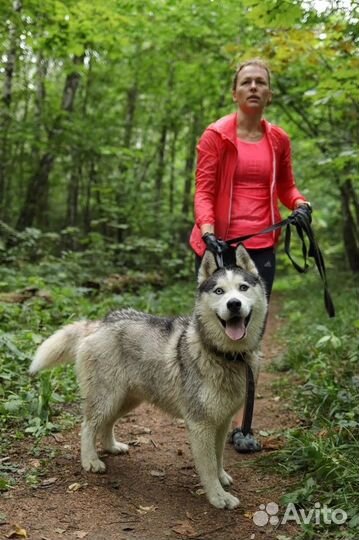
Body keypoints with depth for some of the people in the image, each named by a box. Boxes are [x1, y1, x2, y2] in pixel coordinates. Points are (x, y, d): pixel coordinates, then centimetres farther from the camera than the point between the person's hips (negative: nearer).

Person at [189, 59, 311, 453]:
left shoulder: (278, 140, 10)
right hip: (220, 244, -3)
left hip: (261, 246, 4)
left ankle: (237, 423, 17)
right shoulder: (216, 135, -1)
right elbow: (203, 192, -6)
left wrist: (300, 203, -2)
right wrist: (207, 231, -22)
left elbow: (285, 186, 20)